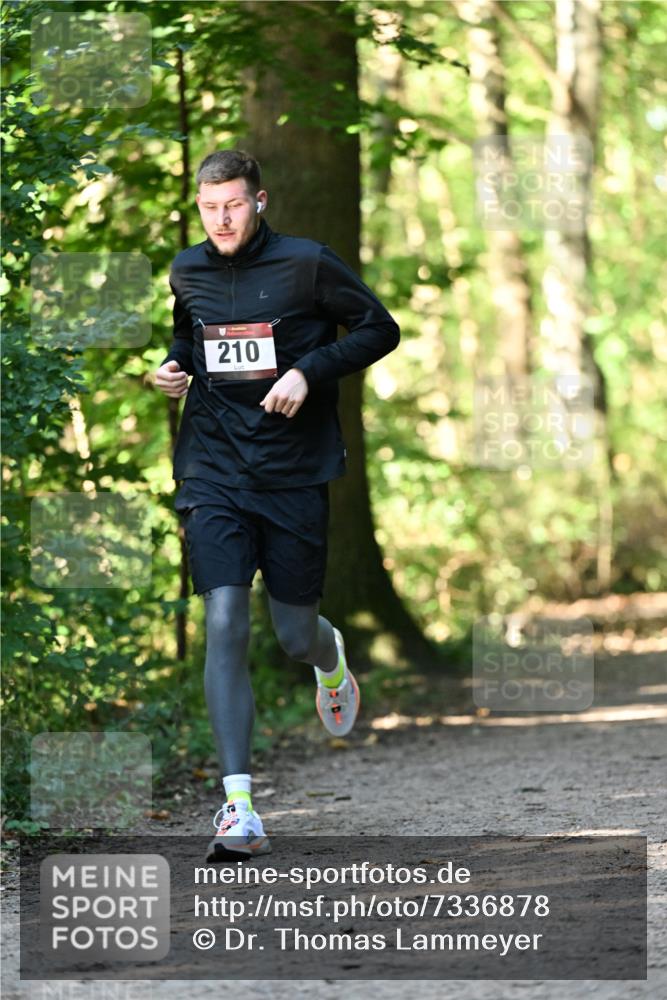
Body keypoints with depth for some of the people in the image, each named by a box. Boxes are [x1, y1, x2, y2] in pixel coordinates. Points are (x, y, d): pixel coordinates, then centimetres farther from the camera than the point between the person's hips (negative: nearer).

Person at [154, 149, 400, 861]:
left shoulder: (307, 264, -6)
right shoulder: (187, 273, 6)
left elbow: (380, 328, 0)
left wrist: (309, 370, -13)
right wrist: (175, 365, 3)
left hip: (294, 474, -2)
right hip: (213, 474, 2)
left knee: (294, 635, 5)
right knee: (224, 626, -13)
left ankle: (330, 656, 48)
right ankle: (238, 807, -14)